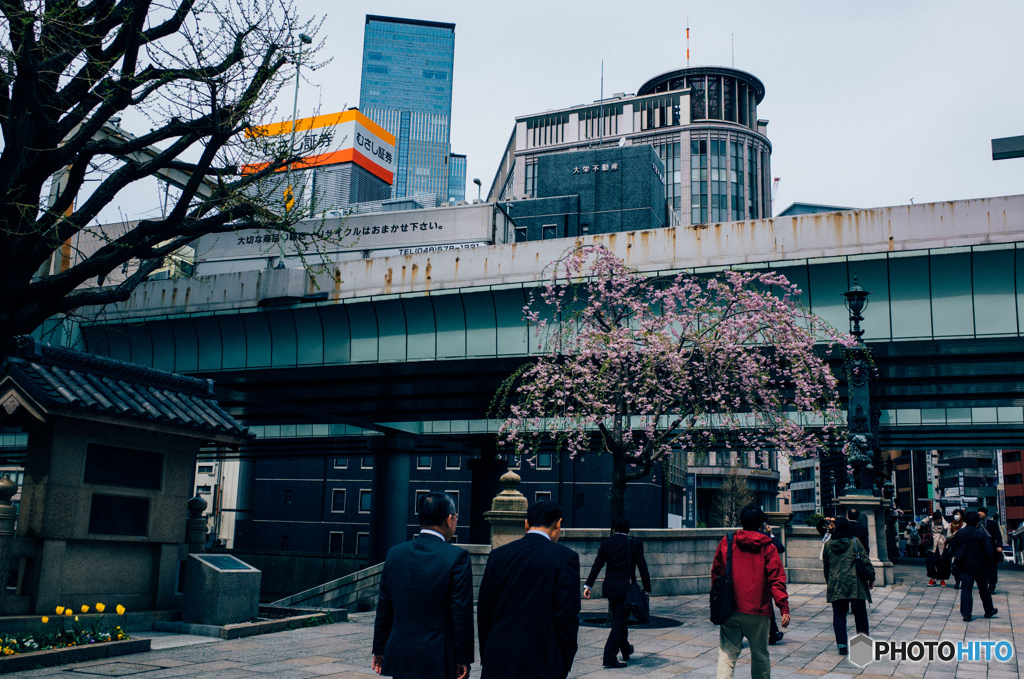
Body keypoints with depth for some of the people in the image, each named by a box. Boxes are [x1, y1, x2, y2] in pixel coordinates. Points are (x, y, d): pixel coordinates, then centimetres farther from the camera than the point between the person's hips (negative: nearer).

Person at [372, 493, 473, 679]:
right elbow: (462, 613, -12)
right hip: (439, 663, -4)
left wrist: (380, 651, 17)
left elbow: (384, 609, 8)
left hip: (400, 661, 5)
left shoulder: (394, 553, 2)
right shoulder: (457, 557, -13)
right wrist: (463, 659, -3)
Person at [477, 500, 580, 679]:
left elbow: (483, 612, 10)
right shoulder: (565, 557, -7)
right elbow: (568, 616, -10)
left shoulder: (498, 555, 6)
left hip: (498, 664, 4)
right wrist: (565, 664, 1)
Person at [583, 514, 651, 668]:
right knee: (620, 621, -1)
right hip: (626, 588, -4)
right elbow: (642, 567, -6)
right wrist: (647, 588, 1)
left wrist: (588, 585, 1)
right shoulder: (635, 544, -6)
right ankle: (609, 657, -10)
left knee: (618, 619, 21)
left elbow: (597, 565, -1)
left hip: (610, 587, 4)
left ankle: (626, 651, 38)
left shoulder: (606, 544, 1)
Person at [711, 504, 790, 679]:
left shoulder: (726, 542, 4)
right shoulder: (767, 547, -1)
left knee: (727, 654, 0)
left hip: (730, 610, 1)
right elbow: (776, 579, -7)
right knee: (760, 655, 13)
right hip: (758, 611, -1)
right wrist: (784, 607, -8)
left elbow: (716, 573, 9)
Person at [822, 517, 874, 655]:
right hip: (855, 584, -2)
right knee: (860, 613, 11)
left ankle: (842, 645, -2)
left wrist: (828, 582, 24)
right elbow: (865, 560, -3)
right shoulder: (855, 542, -3)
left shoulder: (828, 545, 5)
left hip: (835, 585, 2)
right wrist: (871, 576, 7)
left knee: (839, 614, 6)